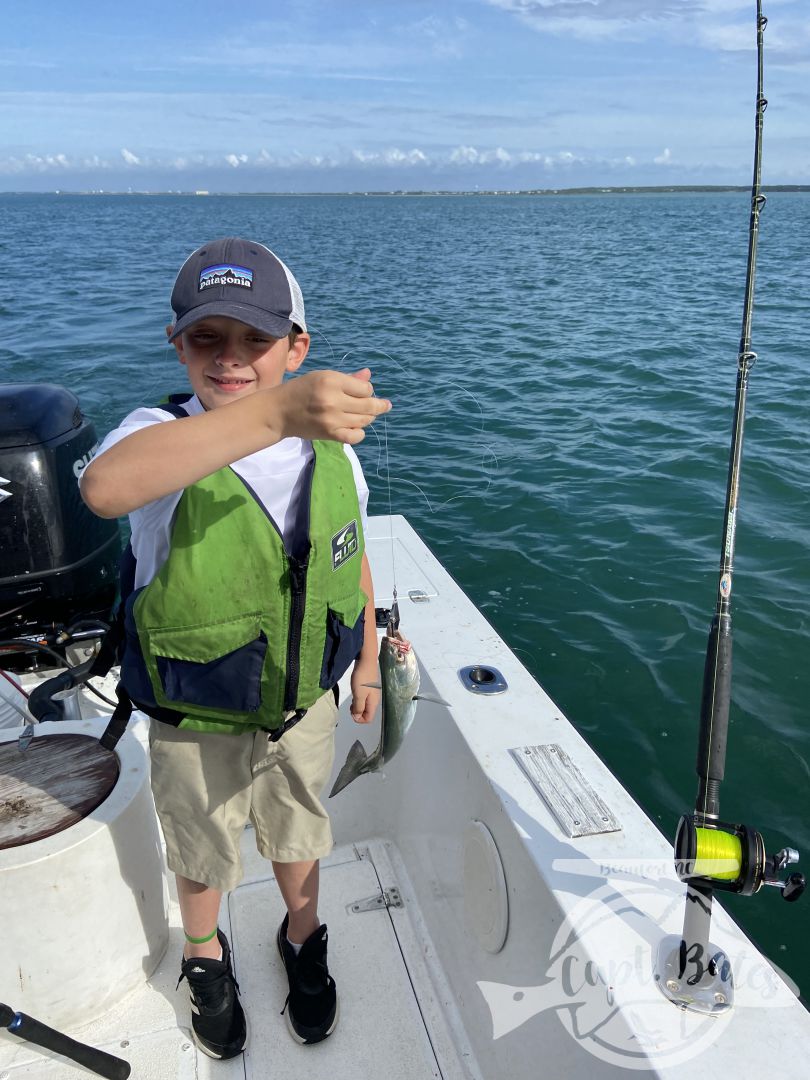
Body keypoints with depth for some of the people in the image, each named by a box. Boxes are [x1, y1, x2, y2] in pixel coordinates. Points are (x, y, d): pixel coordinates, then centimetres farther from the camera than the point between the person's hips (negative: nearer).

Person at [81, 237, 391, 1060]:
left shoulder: (333, 450, -12)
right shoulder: (161, 437, -26)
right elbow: (104, 486, -52)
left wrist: (366, 661, 12)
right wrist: (277, 413, -64)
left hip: (305, 704, 3)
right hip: (194, 722, -2)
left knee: (296, 835, 27)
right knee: (201, 851, 24)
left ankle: (302, 939, 59)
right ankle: (203, 955, 57)